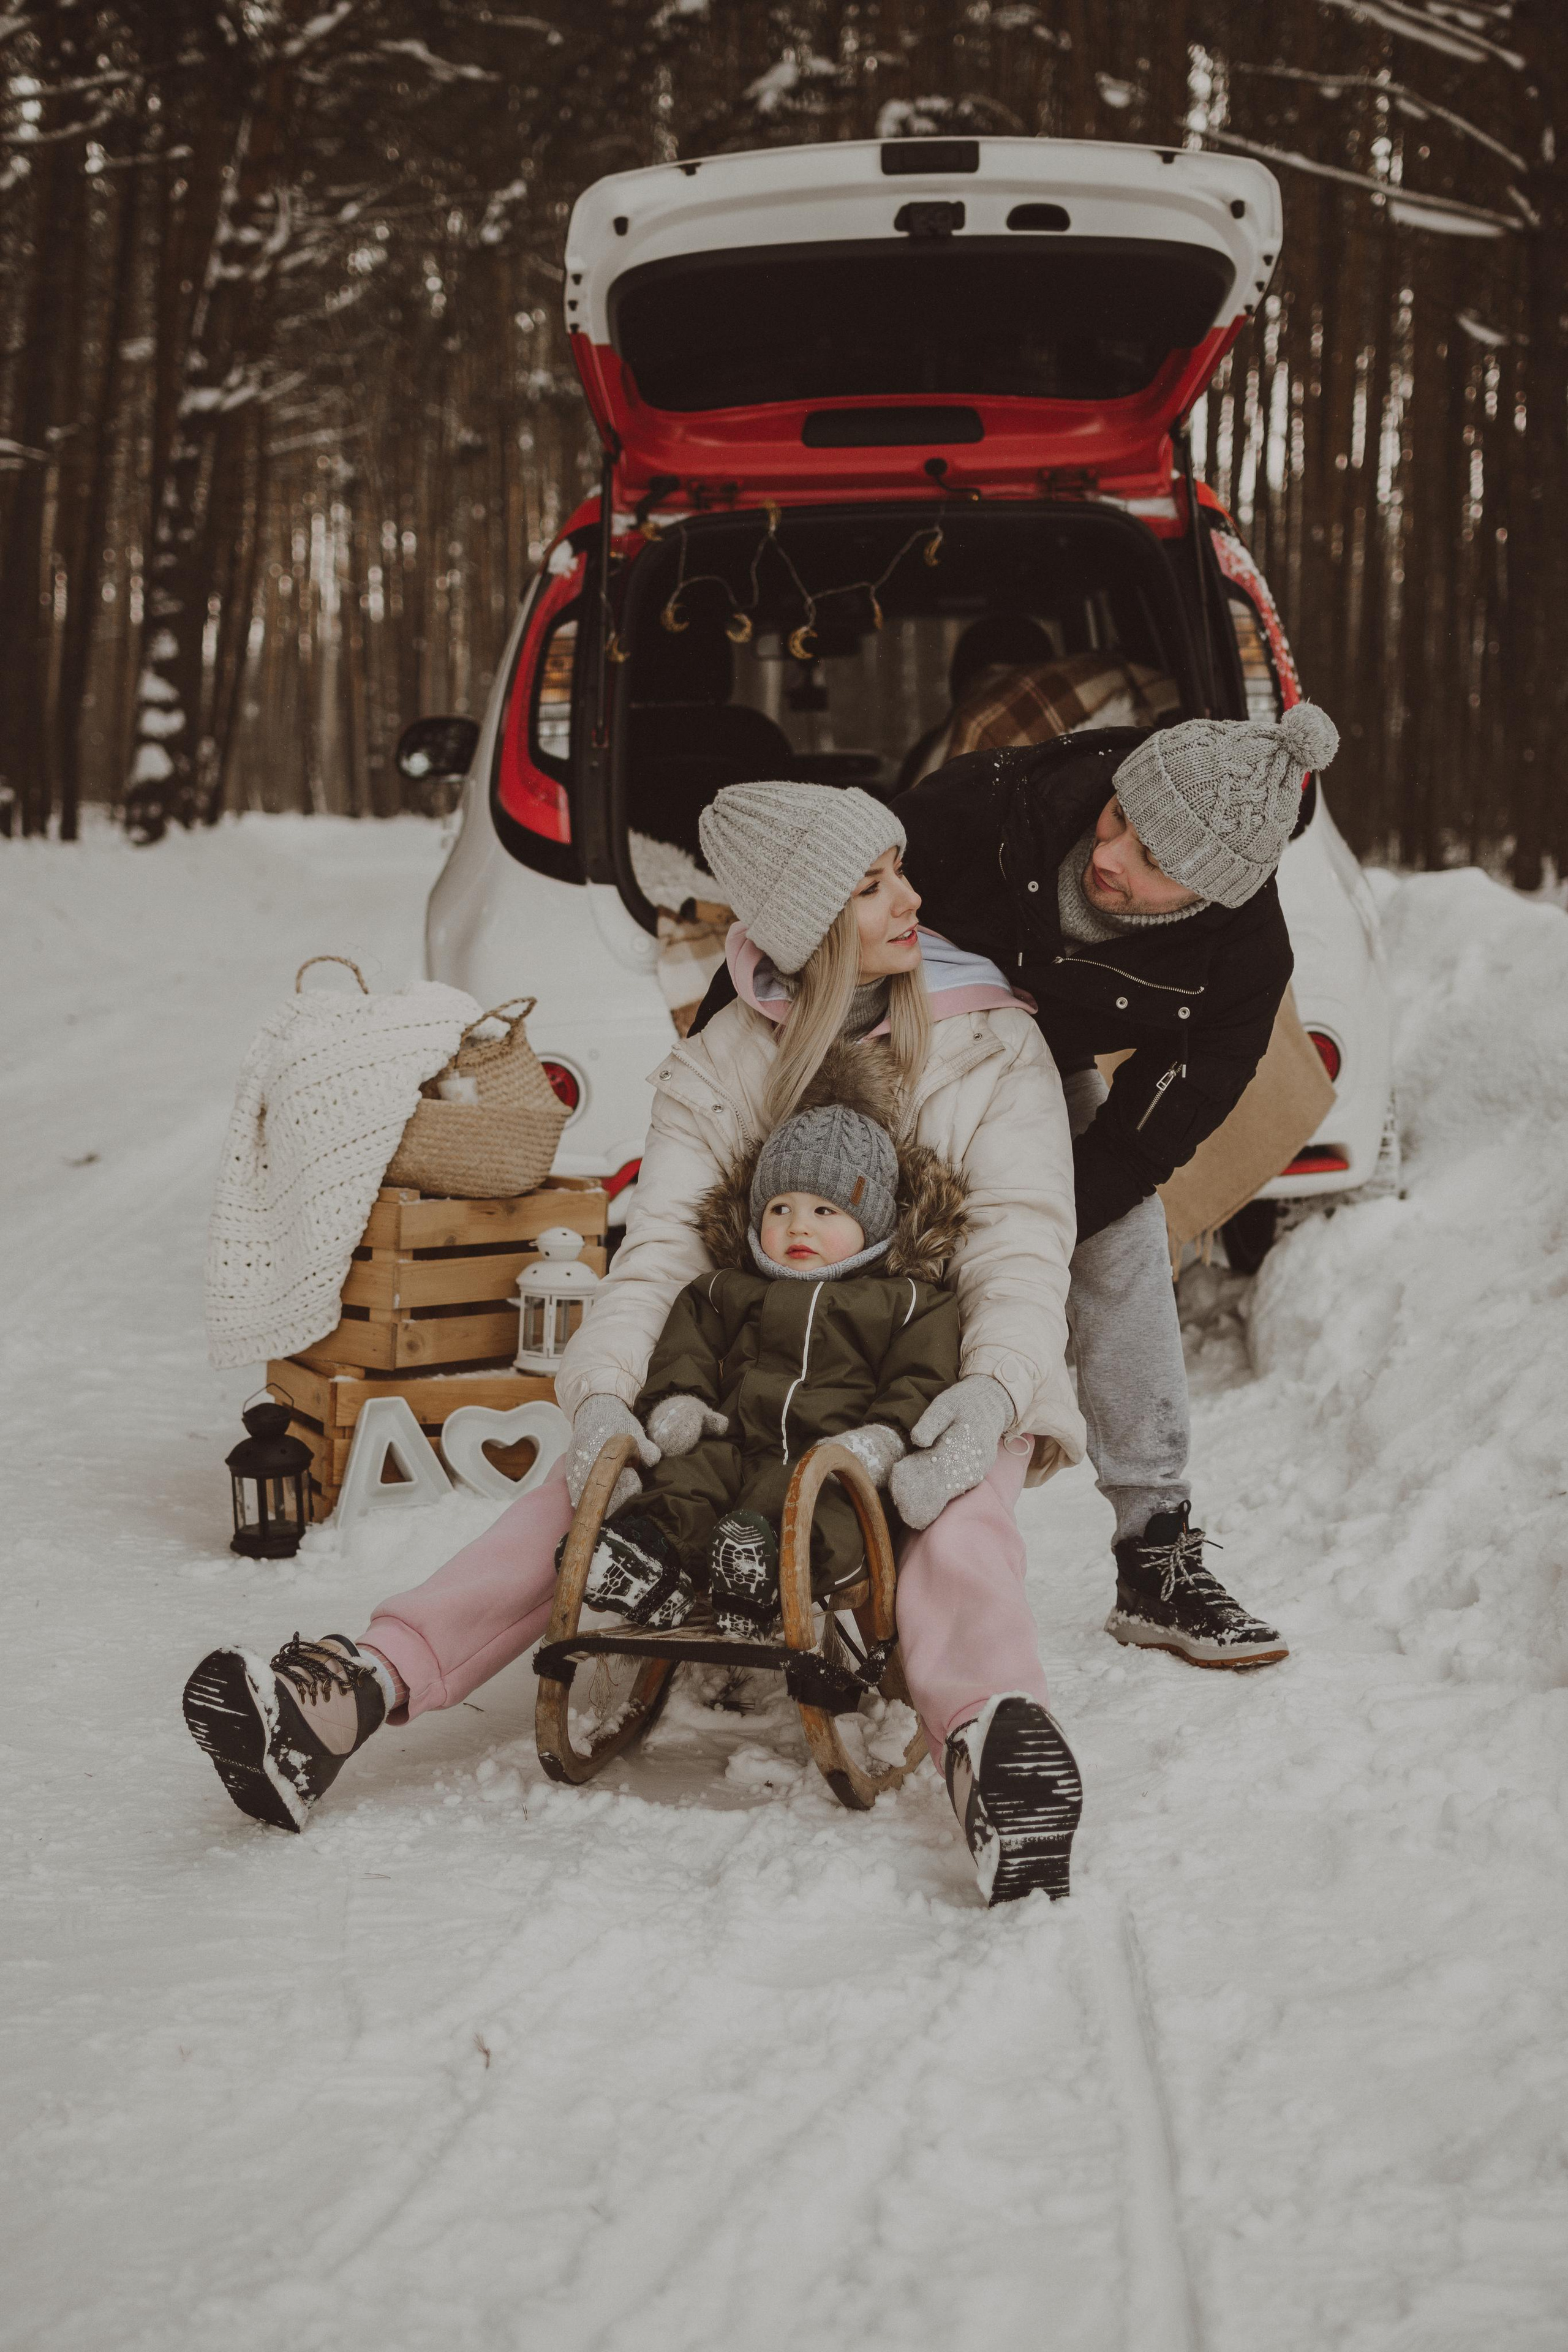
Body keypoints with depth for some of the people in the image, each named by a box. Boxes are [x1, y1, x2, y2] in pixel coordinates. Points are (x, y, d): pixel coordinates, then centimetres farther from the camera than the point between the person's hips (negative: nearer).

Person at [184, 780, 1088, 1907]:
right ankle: (357, 1687, -37)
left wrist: (993, 1393, -31)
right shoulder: (721, 1063, 6)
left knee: (958, 1528, -38)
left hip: (937, 1386, -2)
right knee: (584, 1497, -24)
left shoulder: (990, 1042, 0)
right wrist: (606, 1391, -24)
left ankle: (992, 1738, -64)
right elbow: (662, 1245, -3)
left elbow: (1022, 1252, -9)